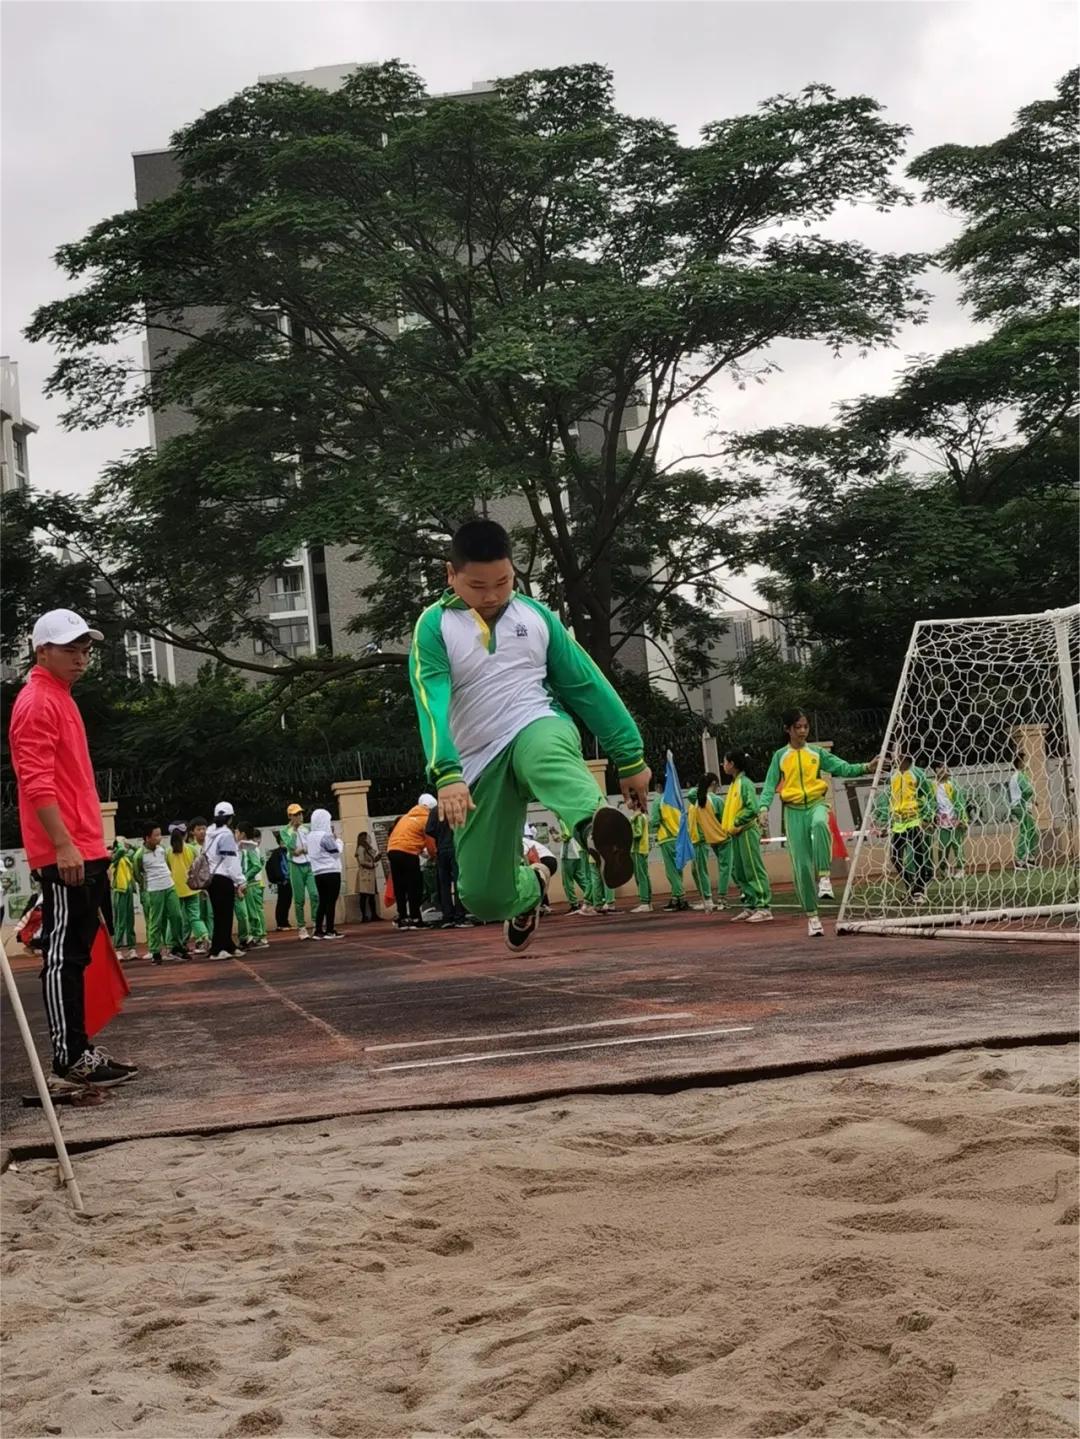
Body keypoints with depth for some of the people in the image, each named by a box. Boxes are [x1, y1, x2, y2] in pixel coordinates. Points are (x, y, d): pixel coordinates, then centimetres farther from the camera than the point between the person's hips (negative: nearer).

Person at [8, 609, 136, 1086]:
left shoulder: (61, 699, 20)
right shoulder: (37, 703, -11)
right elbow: (36, 781, -20)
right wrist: (63, 845, -25)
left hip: (84, 852, 10)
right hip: (64, 857, -10)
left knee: (76, 954, 12)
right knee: (62, 956, -7)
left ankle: (79, 1049, 18)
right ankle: (69, 1061, -6)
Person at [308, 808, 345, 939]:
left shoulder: (310, 837, 10)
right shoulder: (325, 836, -14)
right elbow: (336, 852, -8)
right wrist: (339, 841, 9)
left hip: (318, 873, 7)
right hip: (331, 872, -7)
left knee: (322, 902, 10)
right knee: (331, 902, -3)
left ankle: (318, 931, 6)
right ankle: (330, 931, -3)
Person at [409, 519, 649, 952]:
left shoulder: (536, 615, 5)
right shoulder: (434, 626, -4)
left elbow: (586, 684, 10)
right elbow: (432, 703, -17)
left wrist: (629, 757, 9)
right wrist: (447, 774, -33)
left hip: (538, 728, 0)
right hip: (480, 764, 0)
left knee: (546, 753, -39)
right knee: (483, 895, -1)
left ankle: (596, 830, -70)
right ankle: (531, 886, 37)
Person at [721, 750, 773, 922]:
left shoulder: (745, 783, -12)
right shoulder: (734, 784, 15)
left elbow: (752, 809, -21)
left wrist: (737, 824, -16)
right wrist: (727, 826, 8)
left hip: (747, 831, -10)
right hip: (736, 834, 10)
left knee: (754, 870, -9)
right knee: (739, 872, 10)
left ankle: (764, 908, -8)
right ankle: (750, 907, 15)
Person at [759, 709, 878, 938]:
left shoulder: (817, 752, 8)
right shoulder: (780, 756, 7)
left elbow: (843, 768, -1)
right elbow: (770, 786, 3)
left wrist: (866, 767, -17)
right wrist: (764, 808, -14)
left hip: (816, 803, 0)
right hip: (793, 810, 1)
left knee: (820, 824, -39)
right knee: (802, 865, -3)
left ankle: (823, 877, -33)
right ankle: (812, 917, 7)